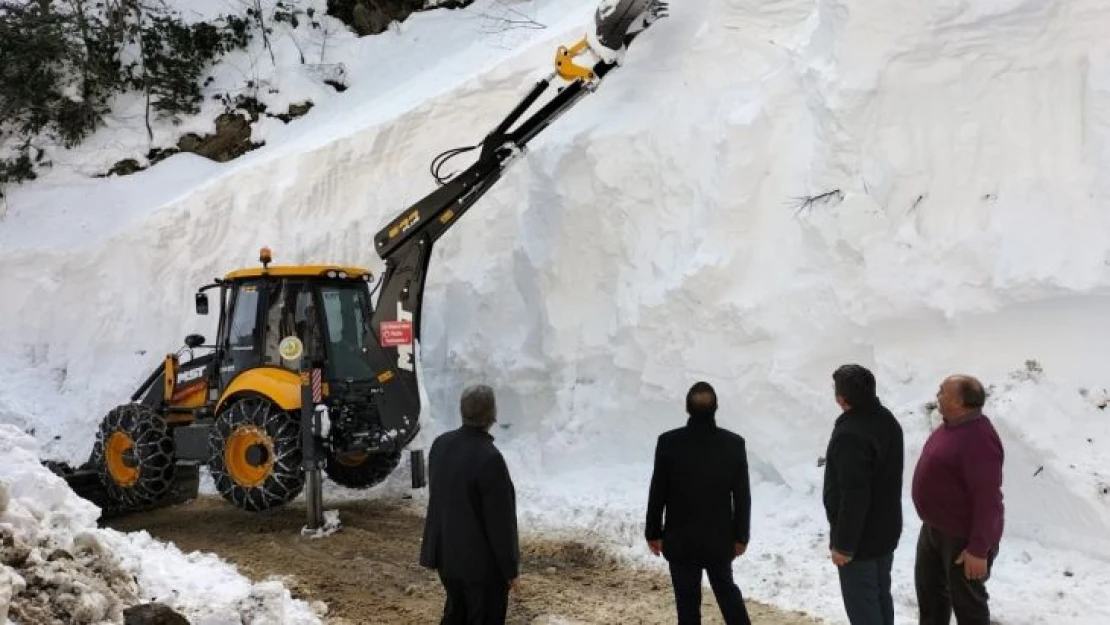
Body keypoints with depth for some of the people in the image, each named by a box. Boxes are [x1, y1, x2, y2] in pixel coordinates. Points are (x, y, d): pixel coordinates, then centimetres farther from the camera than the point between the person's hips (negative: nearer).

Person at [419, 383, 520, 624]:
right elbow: (500, 520, -21)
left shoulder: (441, 443, -4)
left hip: (447, 552, 7)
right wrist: (510, 568, -10)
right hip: (482, 559, -7)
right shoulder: (489, 457, -26)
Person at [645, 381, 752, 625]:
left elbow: (658, 492, -7)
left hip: (681, 539, -2)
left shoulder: (669, 442, -13)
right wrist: (740, 535, 8)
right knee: (726, 589, 23)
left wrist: (653, 532, 4)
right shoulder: (734, 443, -8)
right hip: (720, 538, 2)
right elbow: (742, 496, -3)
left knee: (688, 600, 9)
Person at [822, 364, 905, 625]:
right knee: (881, 597, 21)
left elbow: (853, 496, -29)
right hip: (886, 530, 9)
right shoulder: (887, 420, 3)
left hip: (861, 538, -9)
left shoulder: (850, 434, -28)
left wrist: (843, 544, -20)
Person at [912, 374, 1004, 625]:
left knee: (966, 599, 7)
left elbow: (988, 499, -29)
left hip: (964, 536, -10)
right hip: (935, 527, 10)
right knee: (929, 585, 24)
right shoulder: (952, 425, 3)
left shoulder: (978, 438, -29)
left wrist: (979, 549, -27)